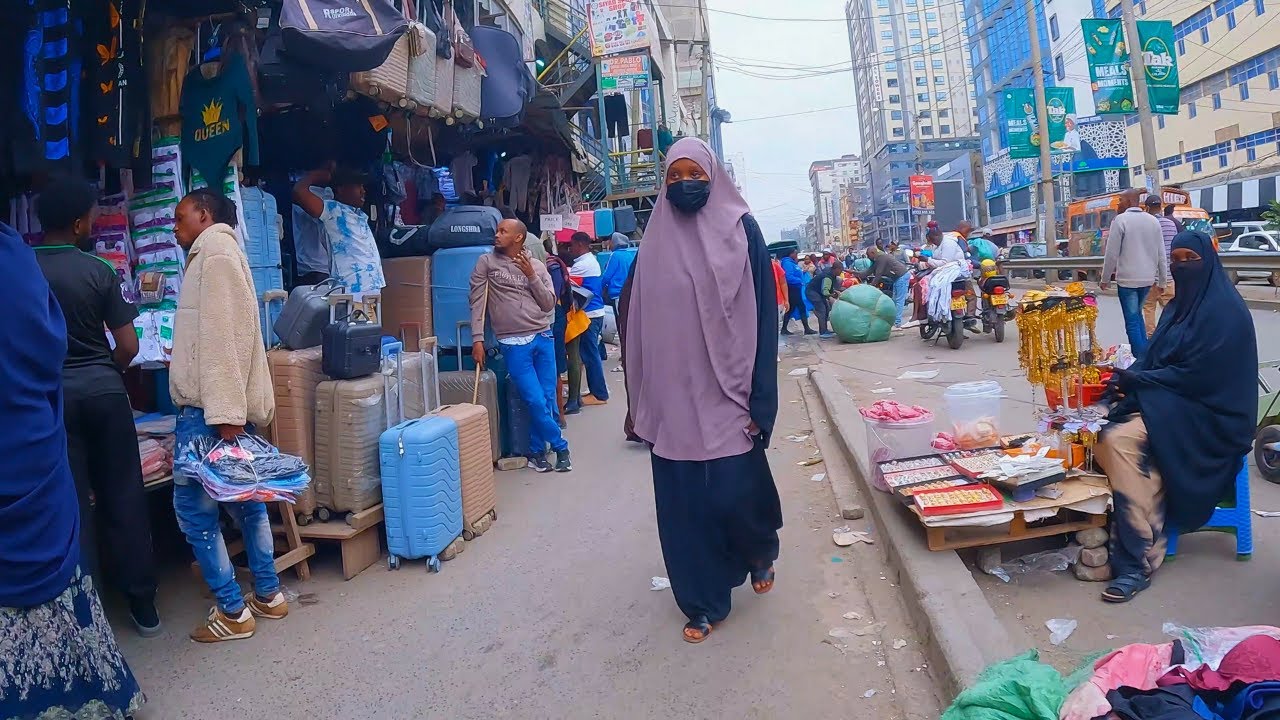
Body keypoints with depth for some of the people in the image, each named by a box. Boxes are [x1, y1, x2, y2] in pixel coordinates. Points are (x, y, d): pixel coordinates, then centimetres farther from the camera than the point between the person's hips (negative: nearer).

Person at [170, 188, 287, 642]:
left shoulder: (215, 251, -9)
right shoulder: (213, 253, 20)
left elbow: (224, 332, -19)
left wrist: (223, 411, -24)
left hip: (212, 406, -10)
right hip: (228, 404, 10)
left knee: (192, 506, -3)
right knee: (244, 499, 13)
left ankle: (233, 612, 4)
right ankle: (268, 595, 21)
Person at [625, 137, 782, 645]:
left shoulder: (740, 229, 0)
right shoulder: (657, 239, 8)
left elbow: (763, 312, -4)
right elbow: (641, 320, 10)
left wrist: (759, 396, -10)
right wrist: (643, 399, 7)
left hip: (725, 389, -3)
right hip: (673, 395, 3)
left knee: (732, 493, -2)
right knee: (683, 500, 6)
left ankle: (761, 548, 34)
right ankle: (703, 603, 24)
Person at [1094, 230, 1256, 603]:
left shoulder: (1225, 312, -12)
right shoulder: (1181, 305, 14)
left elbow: (1195, 376, -19)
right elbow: (1156, 358, 12)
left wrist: (1135, 381, -16)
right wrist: (1130, 379, -8)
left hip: (1207, 415, -8)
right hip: (1170, 403, 8)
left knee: (1118, 439, -28)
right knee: (1110, 436, -18)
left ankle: (1139, 561, -22)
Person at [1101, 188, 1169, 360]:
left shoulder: (1120, 220, -10)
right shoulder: (1153, 221, 7)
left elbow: (1111, 253, -10)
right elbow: (1161, 254, 9)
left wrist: (1105, 279, 0)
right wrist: (1163, 280, 15)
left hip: (1127, 279, -6)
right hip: (1147, 278, 6)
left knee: (1132, 321, 0)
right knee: (1137, 314, 22)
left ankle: (1141, 359, -2)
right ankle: (1145, 354, 22)